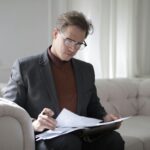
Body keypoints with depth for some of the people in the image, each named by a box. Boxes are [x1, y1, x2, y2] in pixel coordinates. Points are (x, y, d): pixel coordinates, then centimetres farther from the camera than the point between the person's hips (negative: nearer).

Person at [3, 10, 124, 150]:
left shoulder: (86, 69, 17)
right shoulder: (25, 66, 2)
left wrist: (104, 118, 2)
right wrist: (33, 124, -22)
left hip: (80, 135, 5)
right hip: (43, 138, -4)